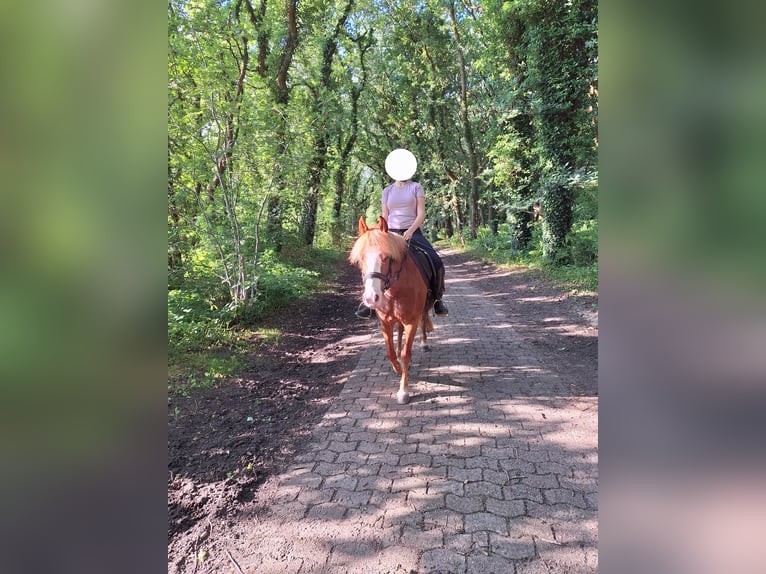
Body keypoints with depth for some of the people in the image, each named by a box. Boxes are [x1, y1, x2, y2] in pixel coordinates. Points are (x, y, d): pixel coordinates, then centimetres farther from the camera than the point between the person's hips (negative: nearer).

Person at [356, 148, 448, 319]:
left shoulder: (416, 187, 8)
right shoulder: (387, 191, 15)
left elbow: (421, 213, -2)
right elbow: (384, 217, 12)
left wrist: (410, 231, -18)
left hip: (413, 232, -2)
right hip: (391, 233, 2)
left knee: (436, 262, -20)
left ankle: (437, 298, 0)